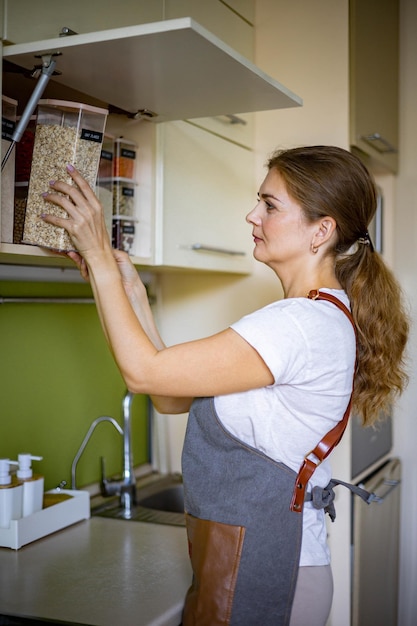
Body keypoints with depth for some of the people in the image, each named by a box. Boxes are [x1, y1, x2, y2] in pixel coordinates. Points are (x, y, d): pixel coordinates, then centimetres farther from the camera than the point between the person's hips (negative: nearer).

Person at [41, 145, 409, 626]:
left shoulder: (307, 324, -23)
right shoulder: (314, 317, 10)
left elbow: (144, 372, -22)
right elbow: (172, 397, 7)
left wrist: (99, 256, -14)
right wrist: (130, 294, 2)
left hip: (258, 567, -9)